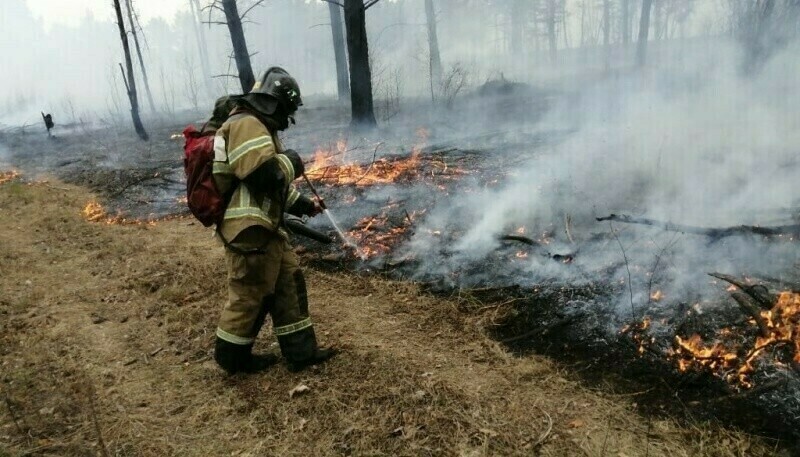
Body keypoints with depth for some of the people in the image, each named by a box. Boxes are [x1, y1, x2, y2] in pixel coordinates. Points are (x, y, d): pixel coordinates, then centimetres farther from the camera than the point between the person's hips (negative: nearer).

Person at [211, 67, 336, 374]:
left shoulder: (258, 127, 19)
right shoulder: (247, 126, -17)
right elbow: (265, 175, -29)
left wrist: (301, 204, 18)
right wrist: (290, 161, -9)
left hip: (265, 226, 11)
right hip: (249, 230, -11)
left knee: (289, 282, 13)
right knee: (250, 294, 2)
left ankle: (300, 350, 21)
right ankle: (232, 356, 22)